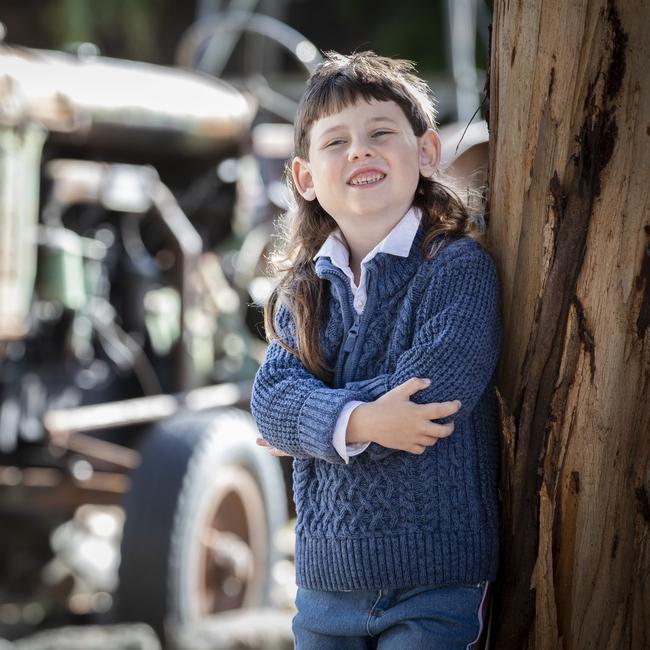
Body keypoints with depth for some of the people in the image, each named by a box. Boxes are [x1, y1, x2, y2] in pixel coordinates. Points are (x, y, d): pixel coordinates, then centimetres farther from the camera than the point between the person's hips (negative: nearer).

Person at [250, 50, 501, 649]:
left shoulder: (459, 267, -10)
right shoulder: (305, 286, 7)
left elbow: (427, 394, -21)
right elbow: (271, 396, -6)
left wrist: (305, 421, -9)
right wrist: (354, 423, -26)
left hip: (434, 582, -5)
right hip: (326, 579, 5)